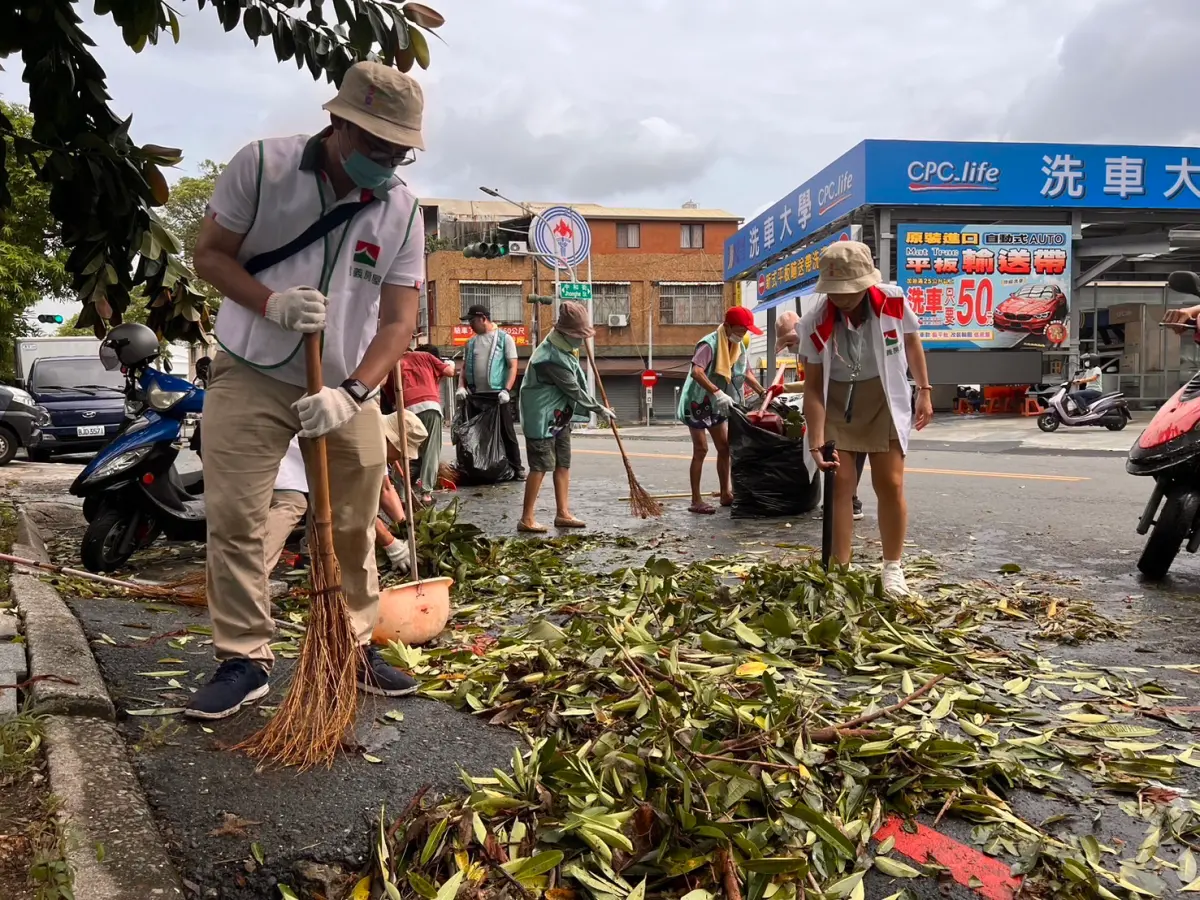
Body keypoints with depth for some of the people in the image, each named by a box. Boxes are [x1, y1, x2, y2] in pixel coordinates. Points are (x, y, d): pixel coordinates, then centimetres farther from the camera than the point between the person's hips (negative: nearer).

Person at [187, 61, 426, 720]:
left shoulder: (403, 211, -6)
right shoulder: (261, 165, -10)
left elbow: (397, 321, -8)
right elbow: (209, 254, -4)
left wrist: (351, 393, -22)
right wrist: (272, 303, -23)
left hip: (347, 388, 2)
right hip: (250, 376, -1)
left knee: (354, 527, 7)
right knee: (234, 520, -4)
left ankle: (354, 650, 22)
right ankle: (244, 659, 9)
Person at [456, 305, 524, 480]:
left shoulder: (504, 338, -1)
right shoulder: (471, 342, 13)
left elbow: (513, 366, -7)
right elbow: (464, 367, 16)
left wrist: (506, 390, -18)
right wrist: (461, 387, -2)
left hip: (498, 395, -5)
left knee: (507, 433, 0)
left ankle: (517, 468, 7)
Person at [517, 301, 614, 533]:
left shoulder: (564, 347, 6)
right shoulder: (551, 357, -26)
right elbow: (574, 390, -21)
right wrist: (600, 409, -12)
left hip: (559, 416, 10)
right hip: (542, 417, -10)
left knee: (563, 463, 10)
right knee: (541, 465, -7)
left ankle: (562, 513, 17)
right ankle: (526, 519, -2)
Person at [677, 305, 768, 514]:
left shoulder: (737, 346, 3)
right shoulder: (709, 344, -24)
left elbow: (745, 373, 17)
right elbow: (696, 372, -38)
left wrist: (762, 392, 8)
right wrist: (717, 393, -46)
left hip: (716, 406, 8)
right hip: (698, 403, -8)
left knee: (725, 447, 10)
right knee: (701, 450, -7)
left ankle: (725, 494, 21)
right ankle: (696, 501, -2)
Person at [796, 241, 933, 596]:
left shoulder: (893, 302, -18)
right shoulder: (816, 323, -22)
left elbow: (911, 341, 4)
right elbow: (812, 387, -18)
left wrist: (924, 390, 3)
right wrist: (816, 444, -23)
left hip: (884, 401, 1)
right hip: (836, 405, -1)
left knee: (890, 485, 0)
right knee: (840, 485, -4)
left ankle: (893, 569, 16)